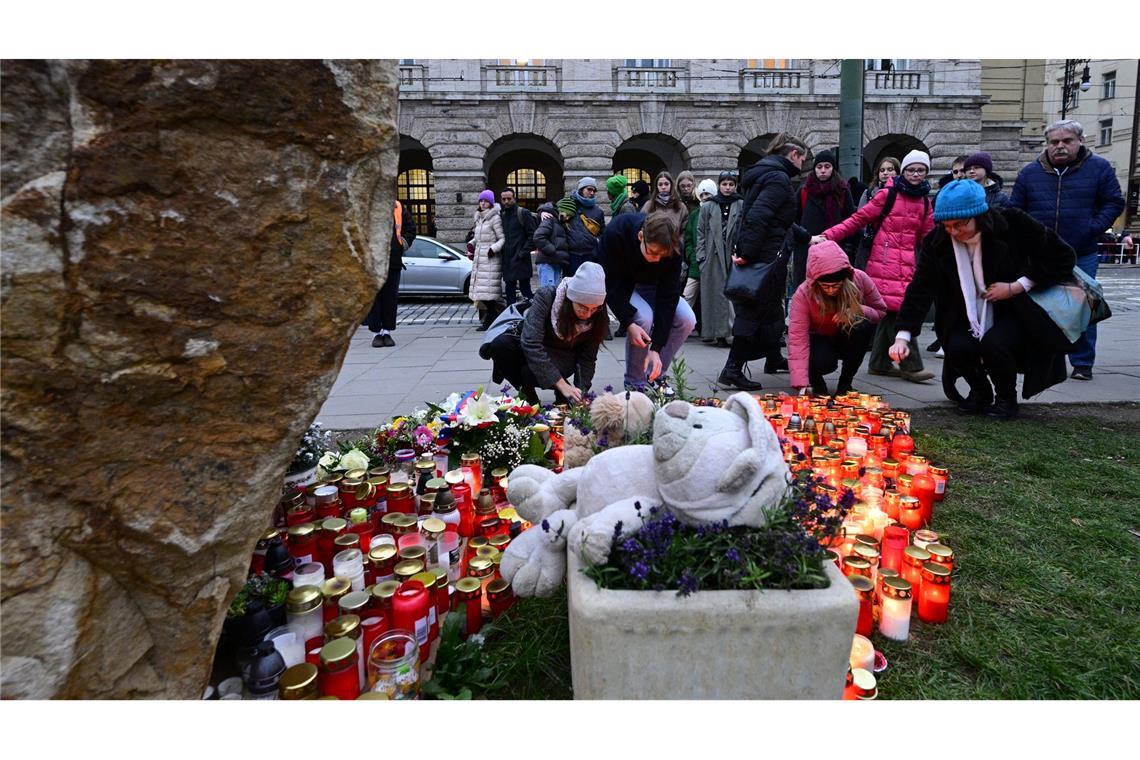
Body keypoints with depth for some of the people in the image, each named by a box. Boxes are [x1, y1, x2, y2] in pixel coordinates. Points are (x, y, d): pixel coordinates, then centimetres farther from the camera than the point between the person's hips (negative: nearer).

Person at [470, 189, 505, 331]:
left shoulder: (495, 218, -6)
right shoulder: (479, 218, 18)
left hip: (491, 259, -8)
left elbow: (503, 238, -8)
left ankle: (489, 322, -6)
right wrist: (472, 243, 10)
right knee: (481, 292, 4)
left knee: (487, 291, -11)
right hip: (479, 258, 8)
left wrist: (494, 248, -21)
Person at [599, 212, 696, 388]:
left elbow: (668, 296, -25)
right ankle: (635, 383, -11)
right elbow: (609, 283, -28)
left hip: (650, 286, 3)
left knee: (687, 319, -18)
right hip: (618, 286, -3)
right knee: (643, 316, -32)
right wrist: (628, 324, -38)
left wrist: (656, 348, -29)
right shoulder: (615, 233, -36)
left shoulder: (672, 250, -28)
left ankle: (655, 376, 1)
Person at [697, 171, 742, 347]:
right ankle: (715, 332, 6)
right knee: (715, 292, 1)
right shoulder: (707, 207, 9)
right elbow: (700, 232, 9)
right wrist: (701, 255, 2)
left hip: (734, 255, -1)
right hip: (713, 256, 1)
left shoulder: (741, 205, 7)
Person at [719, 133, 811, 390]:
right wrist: (747, 253, -27)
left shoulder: (766, 174, 19)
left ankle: (774, 359, 36)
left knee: (770, 307, 21)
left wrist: (807, 236, 25)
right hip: (766, 256, -10)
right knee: (757, 311, -6)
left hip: (756, 254, 10)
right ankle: (732, 369, -7)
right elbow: (757, 217, -26)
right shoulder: (778, 178, -13)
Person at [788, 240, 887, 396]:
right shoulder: (803, 294, -29)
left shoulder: (859, 279, -22)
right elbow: (797, 339, -36)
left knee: (863, 324, -31)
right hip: (819, 340, -3)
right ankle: (816, 380, 4)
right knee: (823, 361, -36)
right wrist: (801, 386, -45)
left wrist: (859, 310, -31)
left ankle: (845, 383, -11)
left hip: (850, 340, 3)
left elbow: (881, 311, -7)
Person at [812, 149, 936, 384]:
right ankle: (911, 366, -6)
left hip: (907, 264, 6)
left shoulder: (925, 202, 15)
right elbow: (858, 219, -2)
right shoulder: (888, 194, -1)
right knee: (897, 310, -11)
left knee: (891, 313, 8)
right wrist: (827, 235, -11)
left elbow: (927, 237, 20)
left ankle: (879, 363, 18)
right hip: (885, 261, -6)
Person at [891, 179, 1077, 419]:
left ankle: (1006, 396, 3)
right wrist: (903, 337, -27)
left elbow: (1063, 258, -10)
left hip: (1015, 309, -2)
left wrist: (1015, 287, -18)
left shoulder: (1013, 222, -19)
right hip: (968, 316, 3)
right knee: (958, 348, -24)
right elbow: (920, 289, -17)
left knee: (993, 344, -29)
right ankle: (980, 391, 11)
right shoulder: (938, 240, -13)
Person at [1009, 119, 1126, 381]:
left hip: (1082, 256, -1)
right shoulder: (1030, 172, 5)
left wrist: (1093, 228, -9)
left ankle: (1083, 363, 12)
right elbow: (1015, 209, 11)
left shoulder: (1099, 168, 2)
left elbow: (1114, 203, 5)